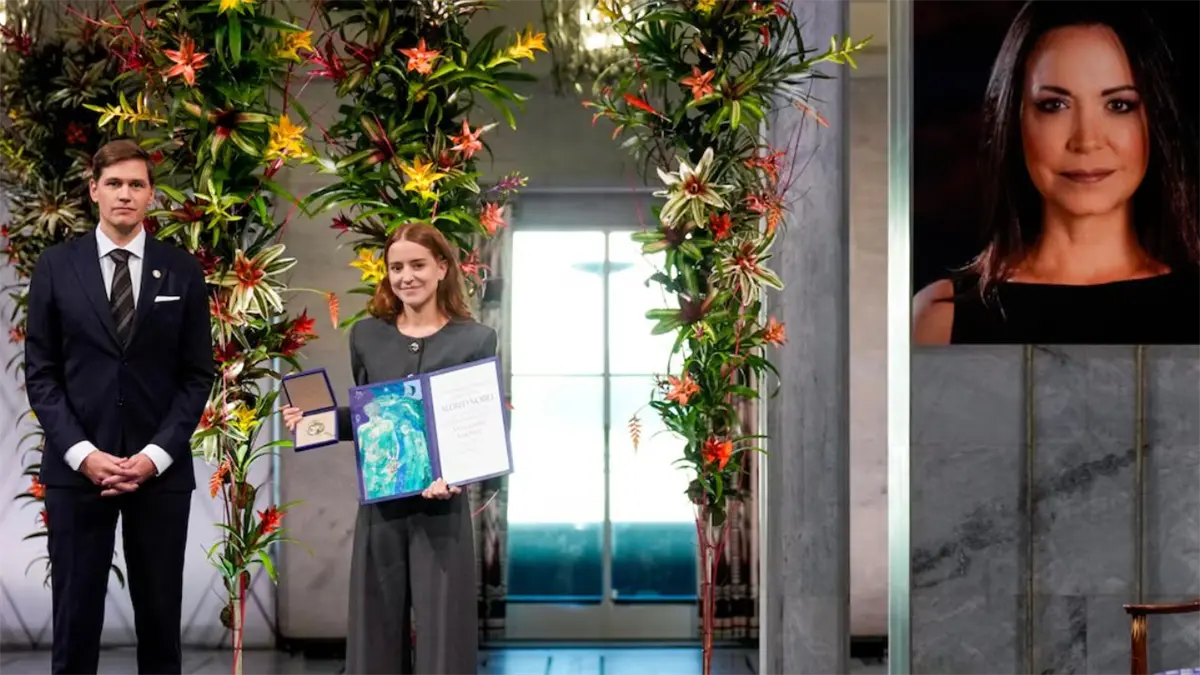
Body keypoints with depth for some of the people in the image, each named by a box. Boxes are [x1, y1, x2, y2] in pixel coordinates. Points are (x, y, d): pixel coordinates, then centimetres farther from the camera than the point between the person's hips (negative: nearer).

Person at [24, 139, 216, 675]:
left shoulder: (183, 271, 5)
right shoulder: (55, 267, 3)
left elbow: (198, 375, 4)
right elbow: (40, 373, 2)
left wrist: (156, 455, -8)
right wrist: (82, 453, -10)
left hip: (161, 468, 1)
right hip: (76, 467, -1)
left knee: (159, 613, 6)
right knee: (76, 614, 3)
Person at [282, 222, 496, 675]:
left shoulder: (475, 340, -1)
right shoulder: (366, 335, 8)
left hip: (442, 506, -3)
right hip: (379, 505, 3)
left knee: (442, 631, 0)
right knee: (376, 629, 9)